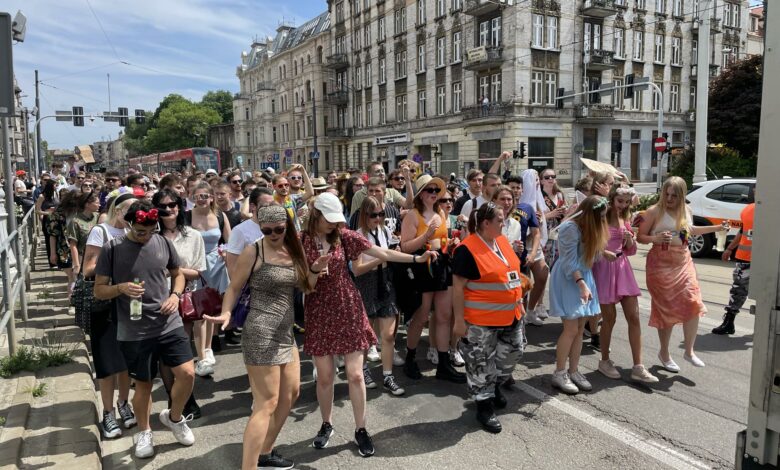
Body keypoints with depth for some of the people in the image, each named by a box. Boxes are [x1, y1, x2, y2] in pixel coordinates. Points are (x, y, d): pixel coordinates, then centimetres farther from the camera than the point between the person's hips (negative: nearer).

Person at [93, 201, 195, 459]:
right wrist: (121, 288, -21)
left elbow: (177, 274, 15)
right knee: (143, 384, 11)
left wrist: (175, 295, -5)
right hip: (134, 332, -2)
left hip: (169, 324, 2)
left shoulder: (163, 243, 0)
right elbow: (99, 290, -1)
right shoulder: (112, 249, -7)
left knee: (187, 373, -5)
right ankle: (144, 432, 37)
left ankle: (174, 417, 26)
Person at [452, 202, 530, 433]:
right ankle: (485, 406, 22)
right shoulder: (467, 249, -18)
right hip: (481, 320, -8)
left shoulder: (502, 241, 7)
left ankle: (494, 386, 43)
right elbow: (458, 287, -16)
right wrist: (459, 319, -16)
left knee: (511, 353, 20)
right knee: (481, 363, 6)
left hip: (511, 316, 8)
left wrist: (518, 301, 18)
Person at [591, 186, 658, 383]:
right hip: (604, 268, -5)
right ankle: (605, 361, 22)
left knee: (634, 317, 1)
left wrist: (629, 239, -6)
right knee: (609, 318, 3)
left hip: (622, 267, 6)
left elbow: (631, 251, 14)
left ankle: (638, 367, 7)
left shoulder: (626, 219, 11)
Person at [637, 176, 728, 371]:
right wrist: (656, 238, -26)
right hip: (662, 265, -5)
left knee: (693, 305, -5)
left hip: (684, 262, 5)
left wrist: (717, 228, 25)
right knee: (667, 310, 1)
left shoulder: (686, 210, 7)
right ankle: (664, 353, 19)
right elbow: (640, 237, -8)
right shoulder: (654, 211, -10)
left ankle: (689, 351, 12)